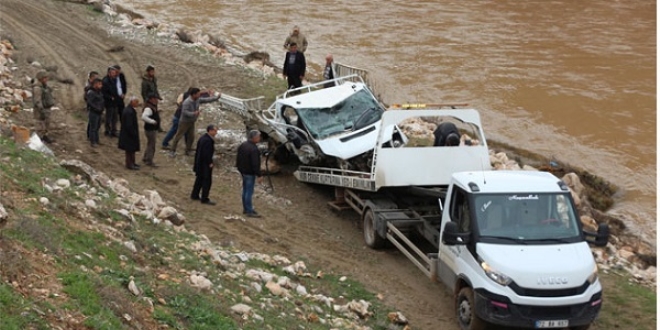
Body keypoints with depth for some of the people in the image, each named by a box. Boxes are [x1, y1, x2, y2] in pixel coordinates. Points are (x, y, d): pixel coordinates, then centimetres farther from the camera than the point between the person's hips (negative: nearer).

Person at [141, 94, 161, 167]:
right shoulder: (148, 108, -23)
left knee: (150, 145, 22)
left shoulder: (153, 107, 10)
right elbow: (144, 117, -38)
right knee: (152, 145, -3)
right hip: (150, 130, -11)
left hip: (153, 129, 11)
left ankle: (145, 159, 35)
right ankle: (149, 161, 6)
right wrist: (153, 121, -35)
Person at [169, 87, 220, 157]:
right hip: (184, 122, -7)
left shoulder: (197, 100, -5)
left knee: (191, 137, 10)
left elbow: (206, 100, 6)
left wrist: (216, 97, 5)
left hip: (192, 122, 7)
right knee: (178, 136, 1)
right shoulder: (187, 102, -29)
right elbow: (184, 112, -34)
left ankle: (188, 151, 25)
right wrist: (194, 113, -45)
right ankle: (173, 151, 11)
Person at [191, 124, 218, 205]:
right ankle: (204, 199, 5)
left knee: (199, 179, 21)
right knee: (207, 181, 0)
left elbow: (197, 152, 15)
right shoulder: (208, 141, -24)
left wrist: (196, 162, 20)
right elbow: (207, 154, -26)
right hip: (205, 165, -10)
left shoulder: (202, 138, 8)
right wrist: (210, 163, -15)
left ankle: (194, 195, 31)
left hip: (199, 163, 10)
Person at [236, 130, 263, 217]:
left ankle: (246, 209, 27)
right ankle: (249, 211, 0)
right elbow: (255, 164, -26)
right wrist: (259, 175, -20)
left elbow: (238, 158, 15)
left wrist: (239, 168, 25)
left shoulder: (243, 145, 5)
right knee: (249, 191, -4)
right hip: (250, 173, -10)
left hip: (243, 171, 10)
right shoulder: (253, 149, -25)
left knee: (245, 190, 17)